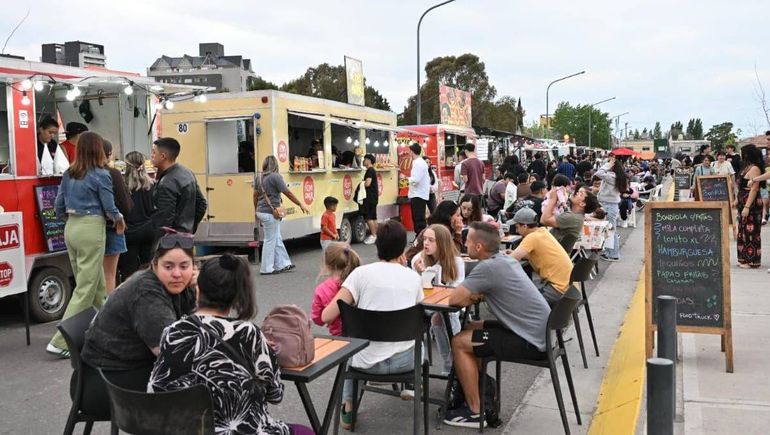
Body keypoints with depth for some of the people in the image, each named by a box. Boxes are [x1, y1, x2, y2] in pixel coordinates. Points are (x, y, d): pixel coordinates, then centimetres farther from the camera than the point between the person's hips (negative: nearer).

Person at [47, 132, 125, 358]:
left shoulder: (69, 174, 9)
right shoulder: (101, 175, -10)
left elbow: (59, 208, 12)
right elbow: (110, 209, -6)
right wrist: (119, 219, 14)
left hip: (71, 228, 7)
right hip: (91, 229, -7)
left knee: (96, 282, 18)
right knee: (86, 287, -2)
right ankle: (59, 342, -4)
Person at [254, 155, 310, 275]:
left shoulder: (258, 177, 8)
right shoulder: (275, 176, -14)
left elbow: (255, 195, 14)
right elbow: (288, 193, -12)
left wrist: (256, 211, 24)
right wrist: (301, 204, -4)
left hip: (261, 211, 8)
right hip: (270, 212, -8)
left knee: (277, 239, 16)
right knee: (270, 240, 1)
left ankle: (283, 264, 23)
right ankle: (266, 269, 8)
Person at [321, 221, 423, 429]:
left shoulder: (361, 273, -9)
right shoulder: (413, 277, 1)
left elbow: (326, 317, -12)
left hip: (368, 361, -2)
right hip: (405, 360, 2)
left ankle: (348, 408, 26)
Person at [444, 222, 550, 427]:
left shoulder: (488, 267, -21)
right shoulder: (505, 259, 6)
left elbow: (454, 299, -21)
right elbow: (483, 291, 19)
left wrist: (471, 298, -1)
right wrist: (475, 296, -2)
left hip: (530, 340, -9)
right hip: (539, 332, 9)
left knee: (459, 343, -4)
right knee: (470, 329, 17)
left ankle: (475, 412, 3)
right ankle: (475, 388, 25)